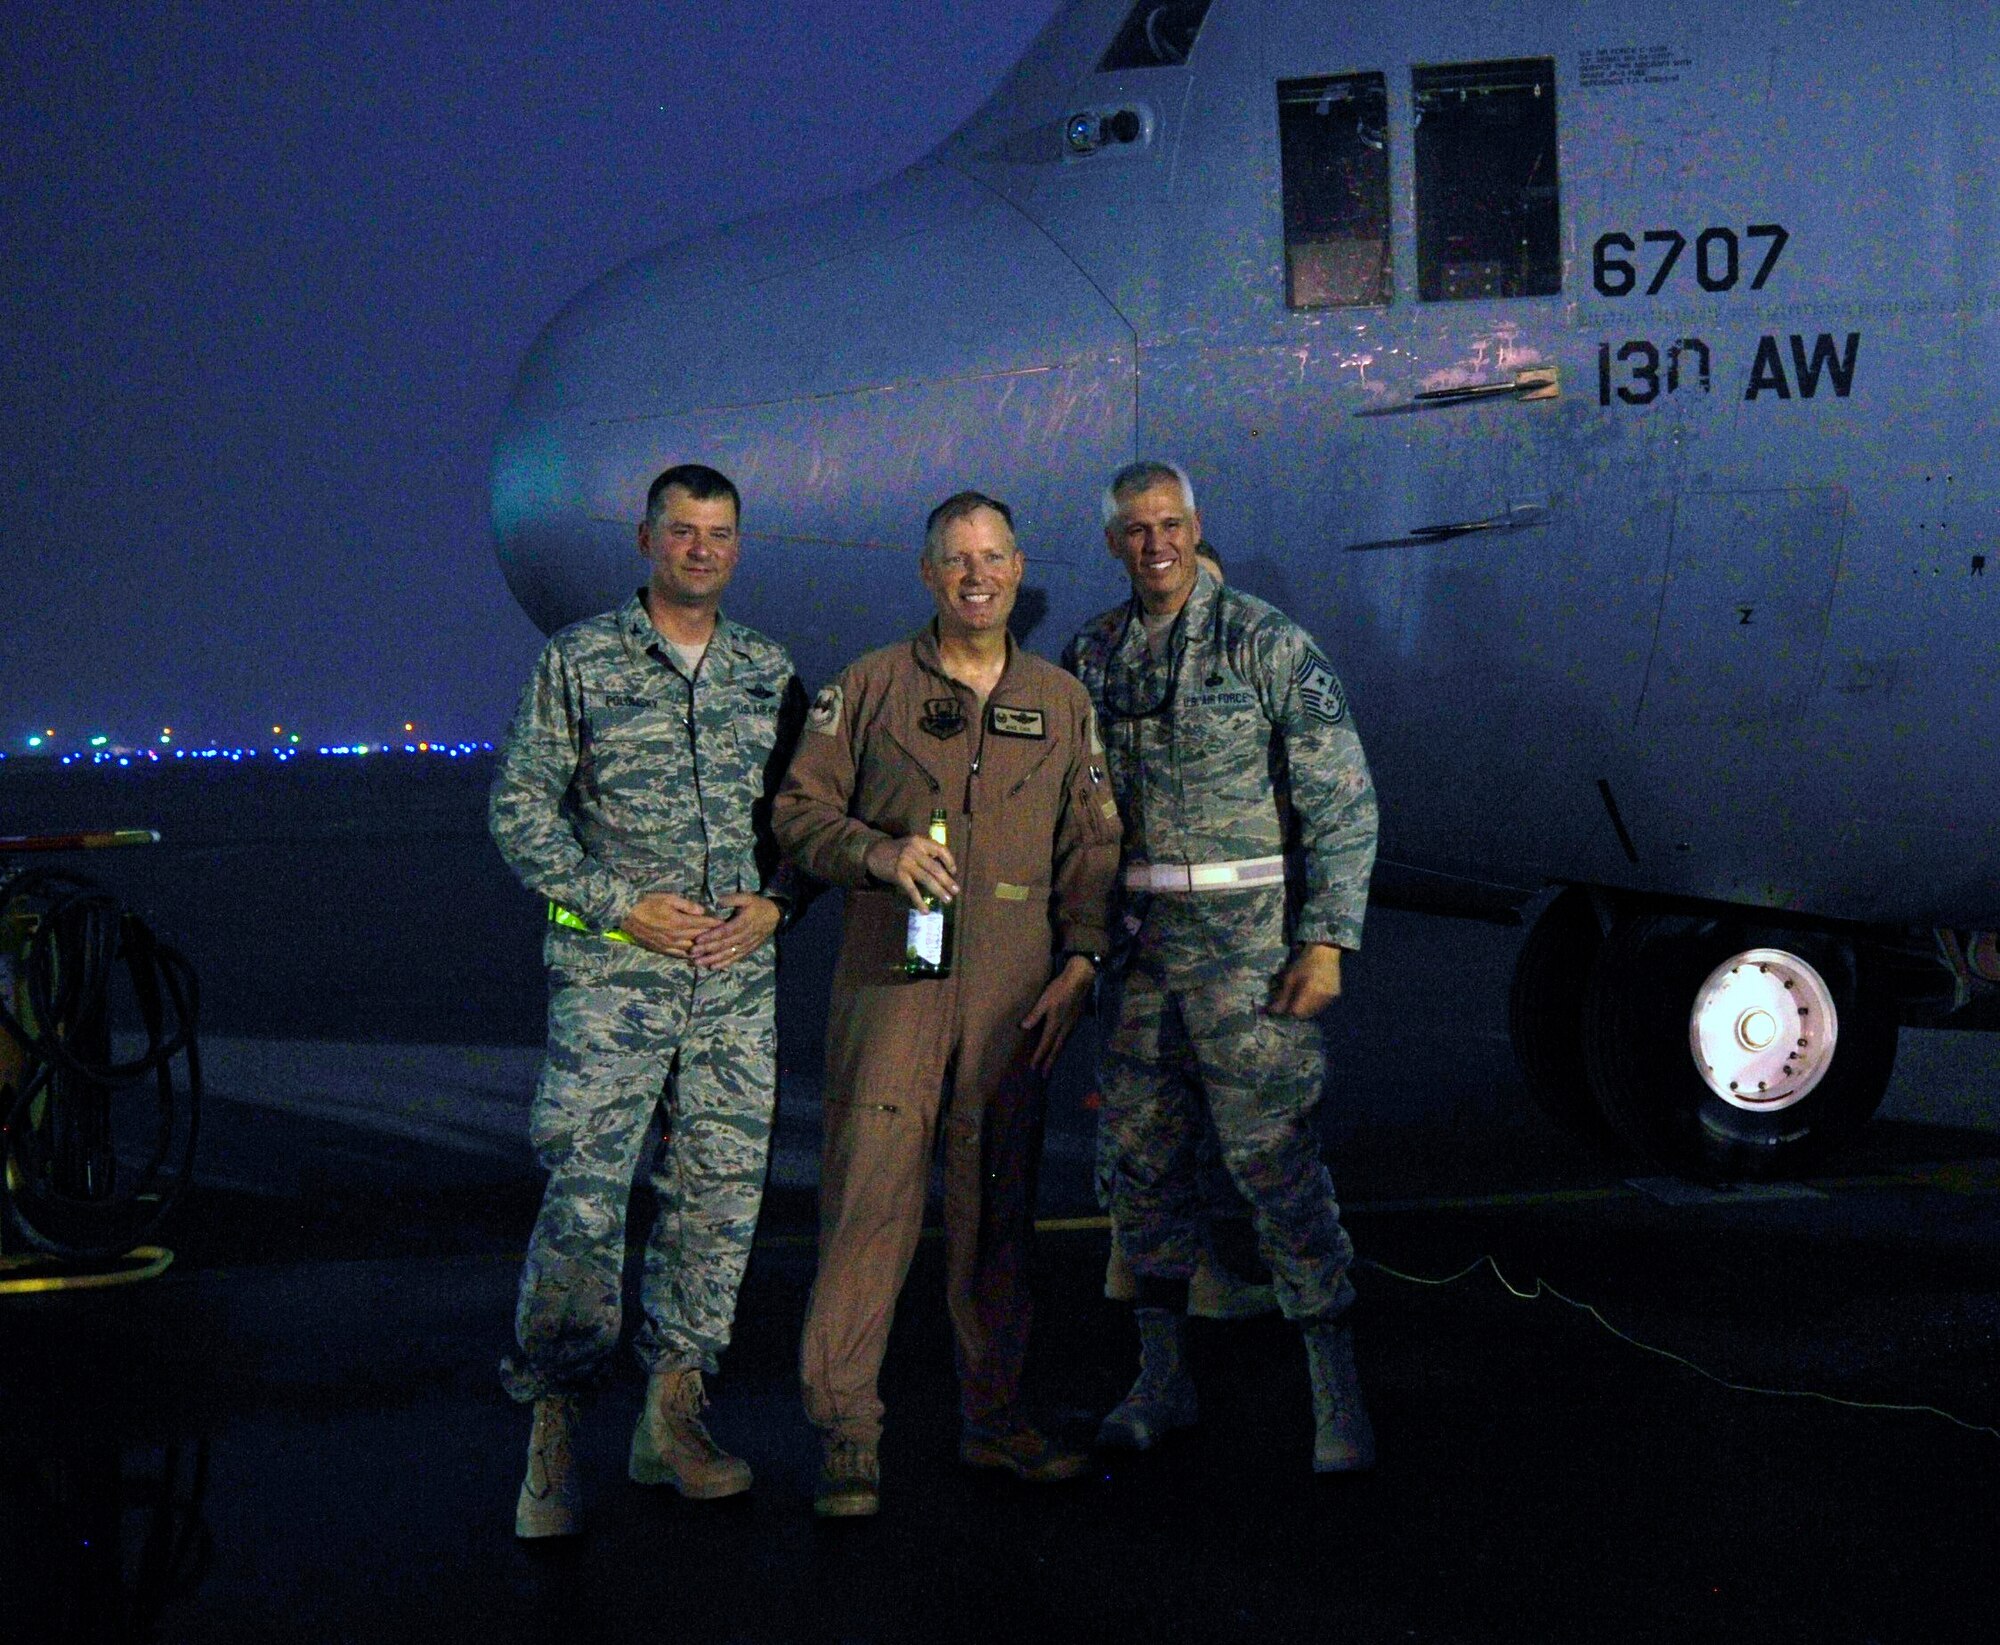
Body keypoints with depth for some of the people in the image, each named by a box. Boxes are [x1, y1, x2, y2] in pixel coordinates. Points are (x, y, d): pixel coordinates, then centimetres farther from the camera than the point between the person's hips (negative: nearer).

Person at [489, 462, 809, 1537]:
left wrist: (775, 902, -2)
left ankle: (671, 1417, 16)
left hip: (739, 979, 4)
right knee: (583, 1198, -8)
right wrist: (623, 906, -9)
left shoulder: (772, 673, 12)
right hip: (611, 974, -4)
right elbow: (520, 812, -1)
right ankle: (553, 1436, 2)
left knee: (720, 1195, 5)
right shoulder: (577, 661, 1)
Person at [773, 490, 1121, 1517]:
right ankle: (846, 1429, -2)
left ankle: (994, 1417, 18)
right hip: (891, 975, -3)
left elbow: (1092, 843, 14)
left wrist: (1079, 961, 3)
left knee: (998, 1202, 8)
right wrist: (878, 853, -14)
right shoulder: (869, 688, 6)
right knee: (871, 1192, -8)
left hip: (1016, 989, 3)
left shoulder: (1062, 702, 13)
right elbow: (799, 809, 4)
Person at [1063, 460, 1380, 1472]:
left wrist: (1326, 938, -13)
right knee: (1141, 1158, 10)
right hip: (1137, 939, 5)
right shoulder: (1092, 657, 10)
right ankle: (1162, 1381, 23)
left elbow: (1343, 798, -7)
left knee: (1275, 1159, -7)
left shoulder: (1265, 642, -5)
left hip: (1247, 937, -5)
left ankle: (1338, 1404, -1)